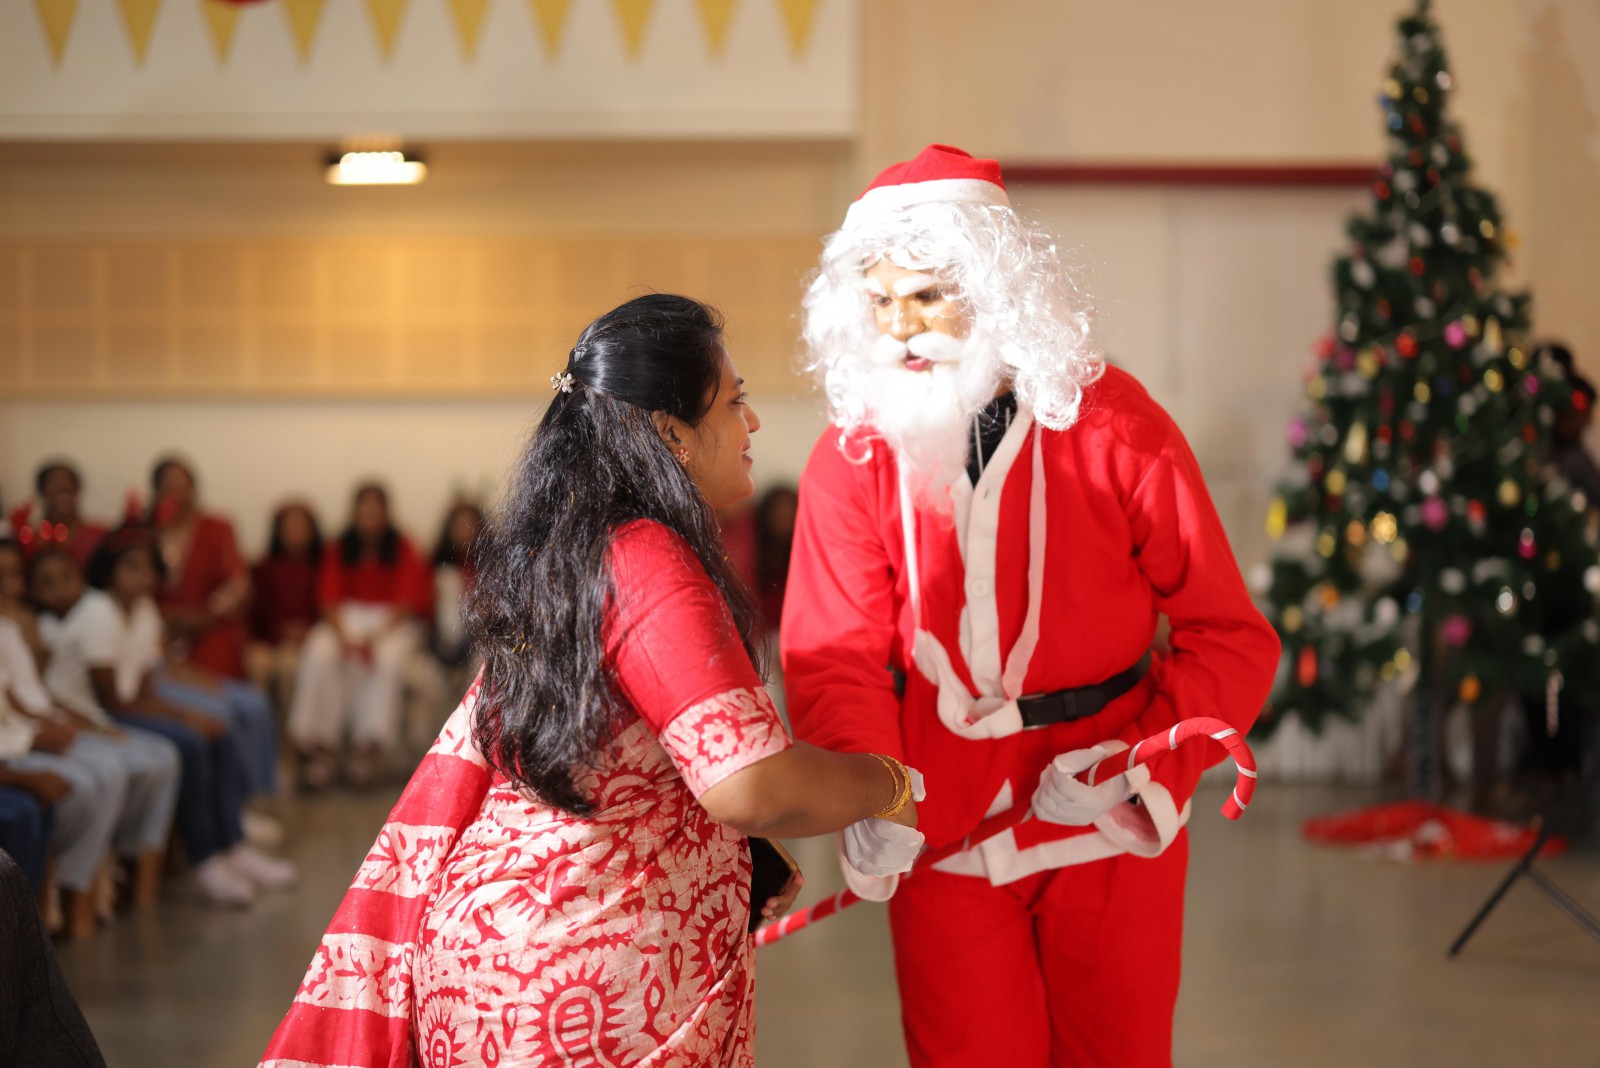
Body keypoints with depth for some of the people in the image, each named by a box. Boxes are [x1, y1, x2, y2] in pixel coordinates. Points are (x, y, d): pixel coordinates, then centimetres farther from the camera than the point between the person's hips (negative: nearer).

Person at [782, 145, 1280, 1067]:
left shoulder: (1114, 427, -10)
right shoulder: (852, 458, -5)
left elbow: (1232, 636, -10)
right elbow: (836, 655, -12)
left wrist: (1149, 769, -23)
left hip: (1107, 825, -1)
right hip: (943, 830, 1)